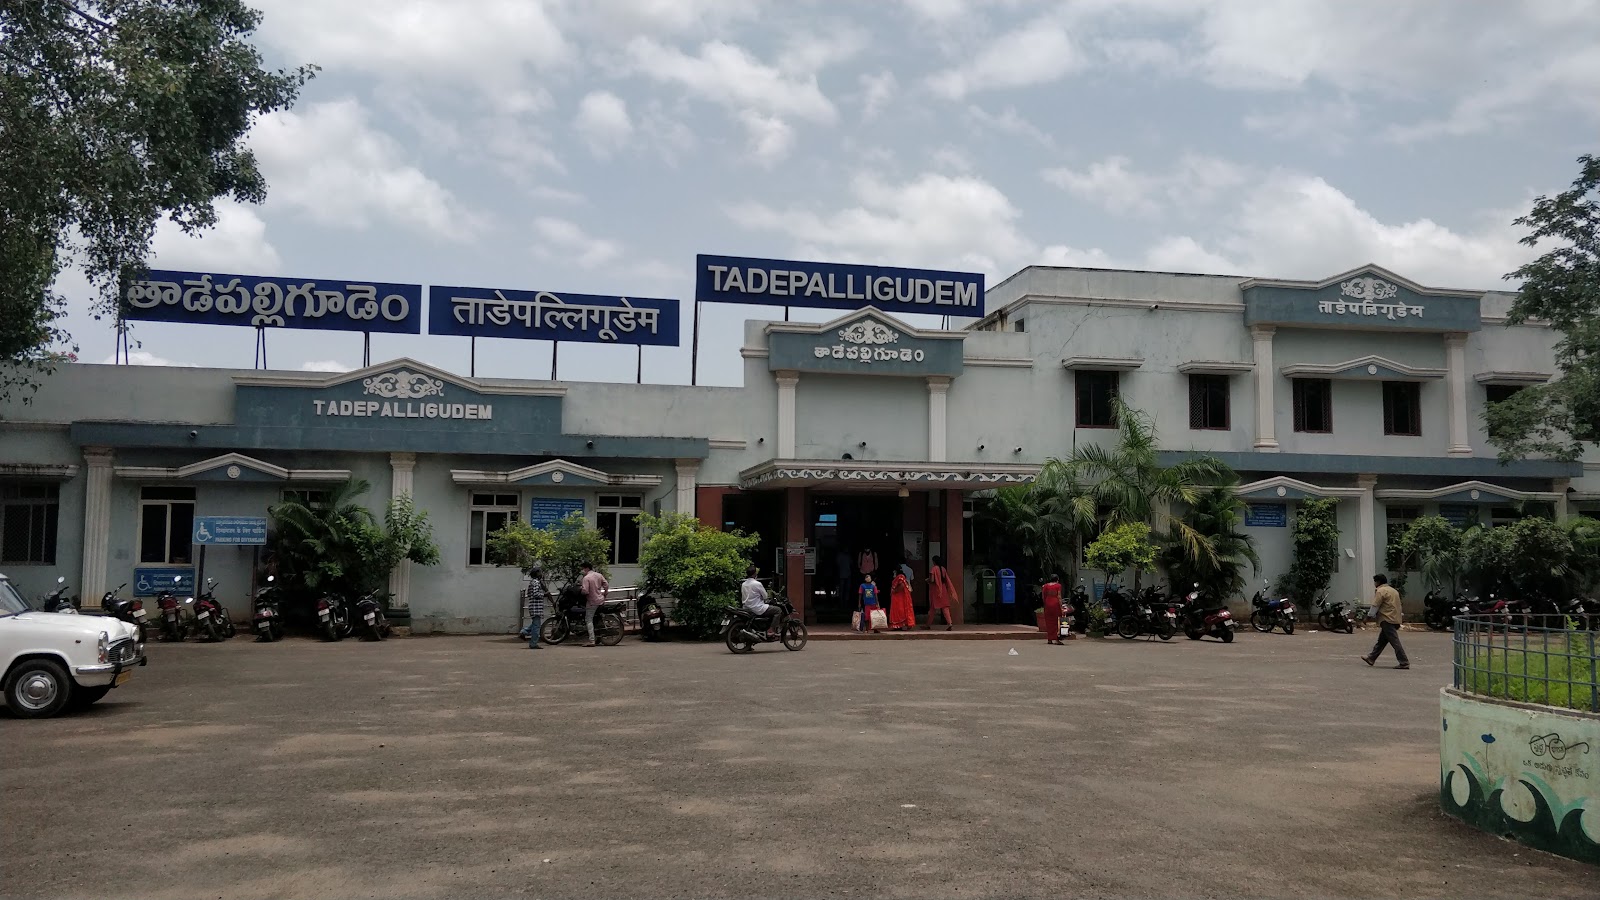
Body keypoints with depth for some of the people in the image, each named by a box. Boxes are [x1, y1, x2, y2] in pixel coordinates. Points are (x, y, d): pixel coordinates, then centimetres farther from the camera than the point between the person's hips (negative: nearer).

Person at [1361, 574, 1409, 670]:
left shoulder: (1381, 591, -9)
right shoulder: (1393, 590, 19)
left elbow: (1375, 606, -12)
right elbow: (1398, 605, 20)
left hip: (1387, 620, -10)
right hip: (1395, 619, 10)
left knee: (1395, 642, -9)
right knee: (1381, 641, 15)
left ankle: (1404, 663, -11)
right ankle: (1371, 658, 22)